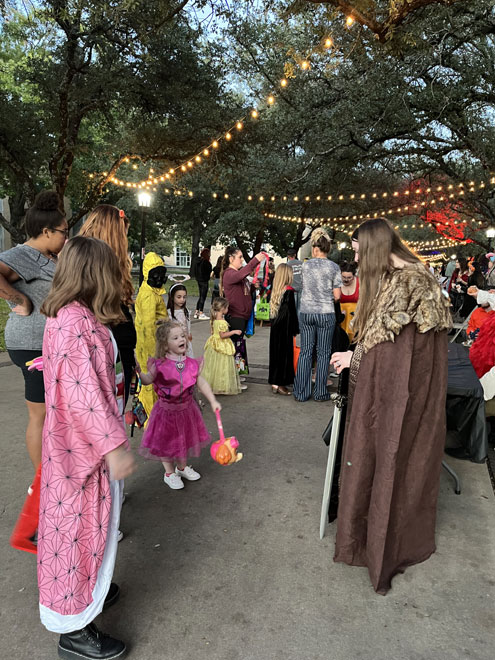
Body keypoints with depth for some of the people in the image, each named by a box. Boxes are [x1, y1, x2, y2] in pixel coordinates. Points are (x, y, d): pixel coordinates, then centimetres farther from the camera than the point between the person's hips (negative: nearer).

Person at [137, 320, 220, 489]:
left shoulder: (190, 363, -8)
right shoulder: (159, 364, -19)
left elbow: (201, 382, -2)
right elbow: (147, 380, -14)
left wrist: (213, 401, -7)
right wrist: (138, 373, -35)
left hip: (186, 409, 4)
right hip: (167, 410, -4)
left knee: (184, 439, 22)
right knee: (166, 442, 12)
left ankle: (182, 467, 47)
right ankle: (169, 473, 36)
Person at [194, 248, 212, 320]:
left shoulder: (198, 261, 9)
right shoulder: (205, 262, -16)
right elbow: (209, 271, -13)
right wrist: (210, 263, -4)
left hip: (199, 280, 9)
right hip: (204, 281, -9)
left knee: (201, 296, 16)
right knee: (203, 297, -4)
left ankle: (196, 312, 18)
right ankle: (201, 313, -2)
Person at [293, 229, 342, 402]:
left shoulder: (305, 265, 3)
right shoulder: (334, 267, -3)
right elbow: (337, 295, -3)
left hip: (305, 313, 2)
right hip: (325, 313, -2)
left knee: (305, 351, 8)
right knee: (323, 353, 6)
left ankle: (301, 392, 11)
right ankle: (320, 393, 12)